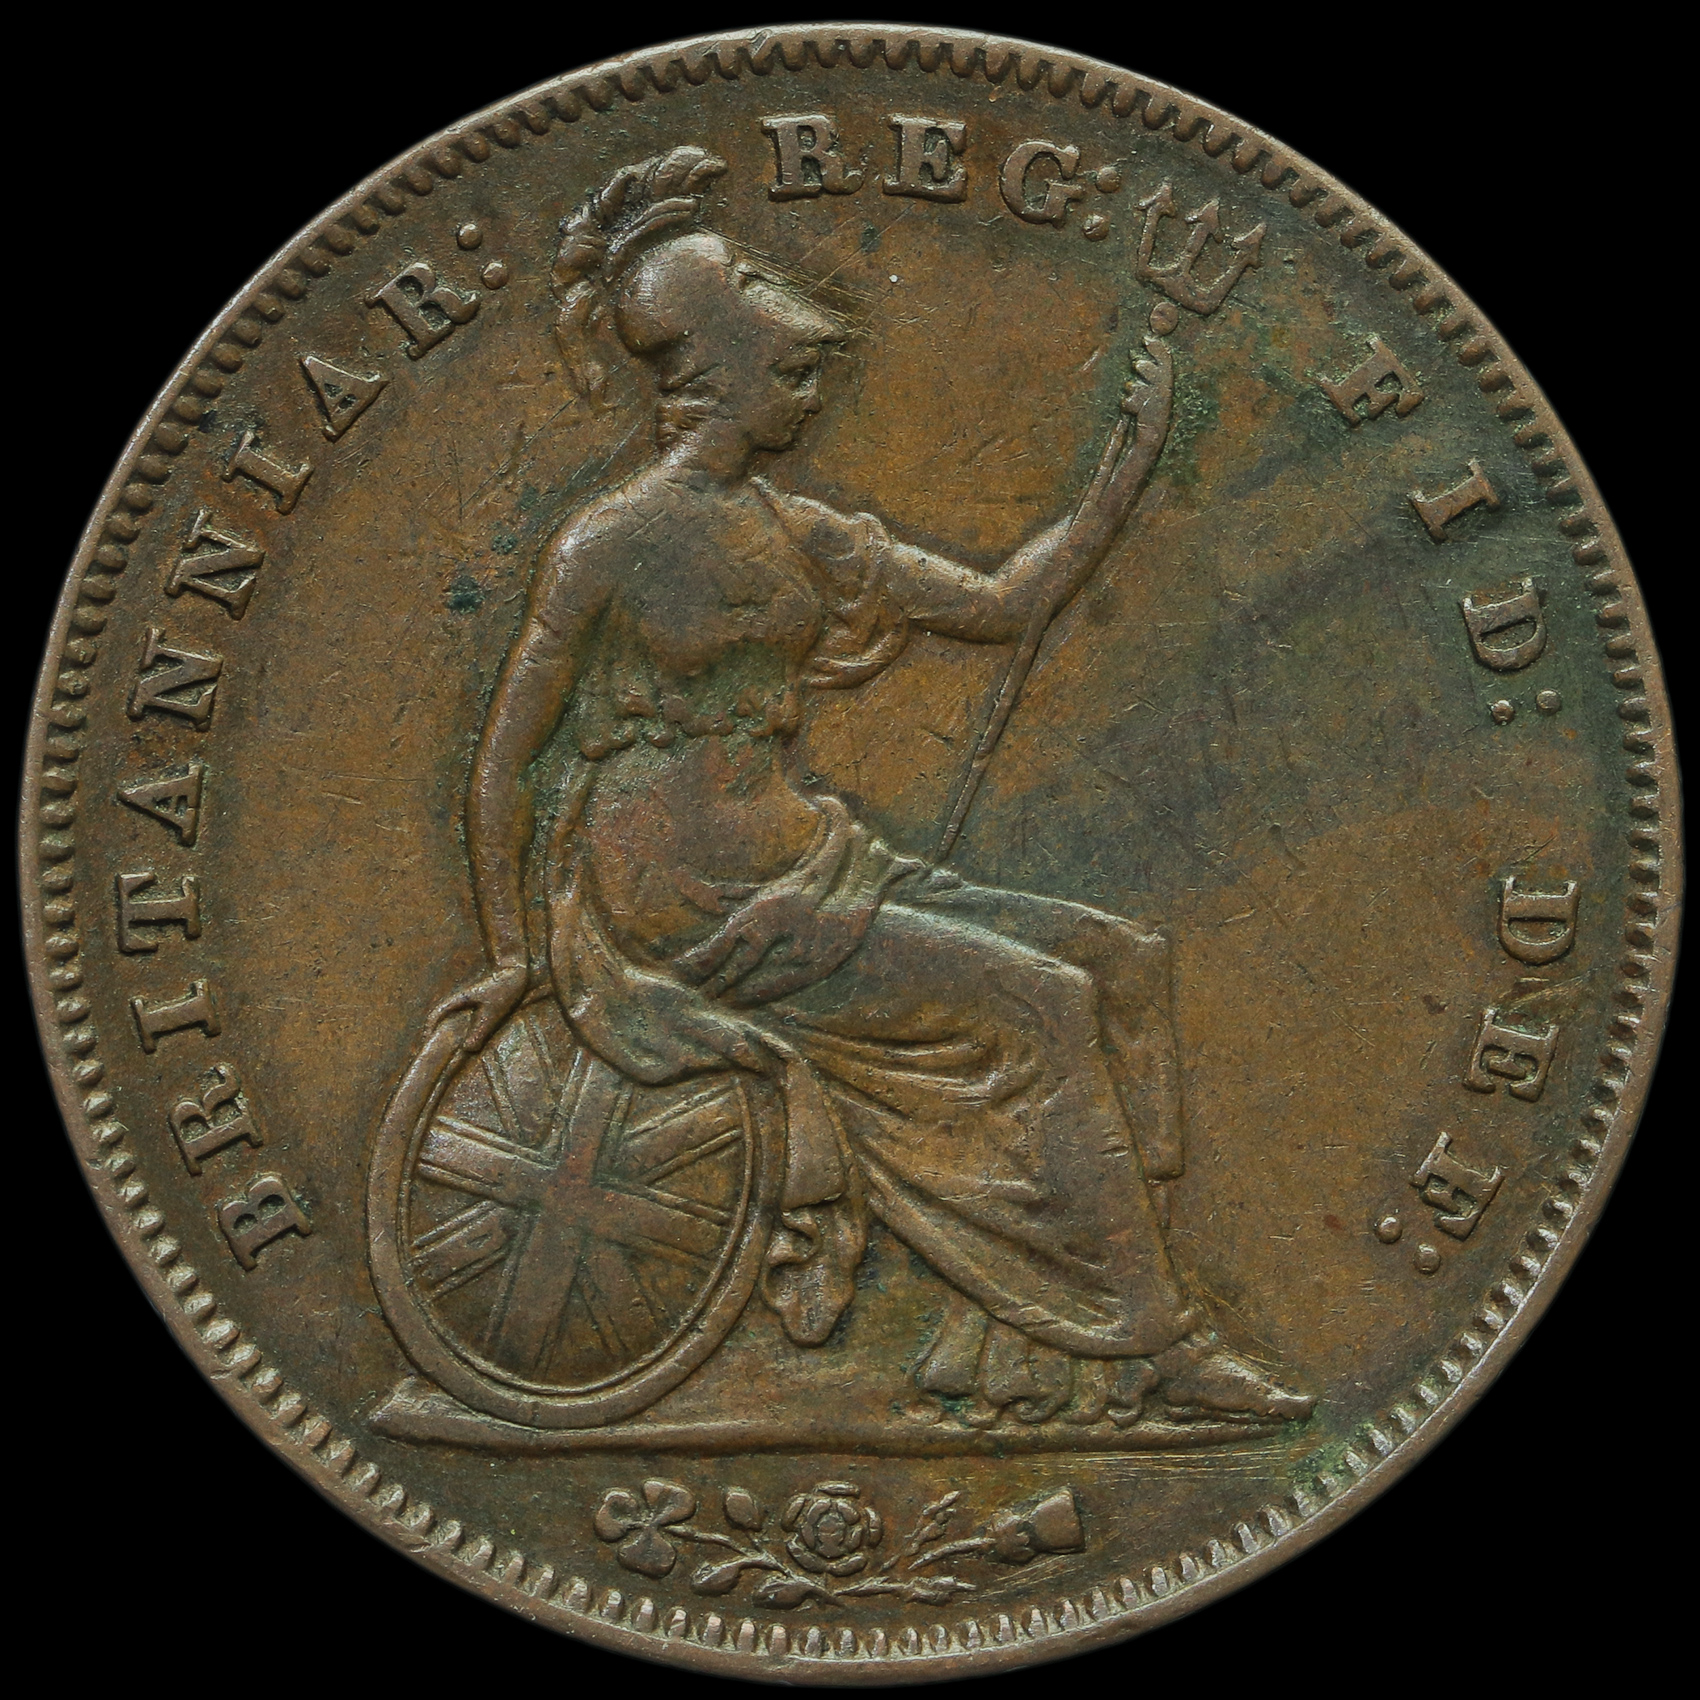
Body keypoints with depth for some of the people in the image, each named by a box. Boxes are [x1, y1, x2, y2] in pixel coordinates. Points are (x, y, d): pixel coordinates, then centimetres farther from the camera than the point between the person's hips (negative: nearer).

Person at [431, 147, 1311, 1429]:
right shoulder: (611, 543, -7)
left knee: (1118, 962, -6)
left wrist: (1128, 471, 10)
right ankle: (1143, 1343, -8)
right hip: (693, 910, -8)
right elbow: (506, 762, -4)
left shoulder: (801, 537, 13)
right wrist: (512, 957, -6)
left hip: (807, 867, 8)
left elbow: (1000, 604, 15)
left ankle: (1034, 1341, -9)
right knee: (1036, 1005, -19)